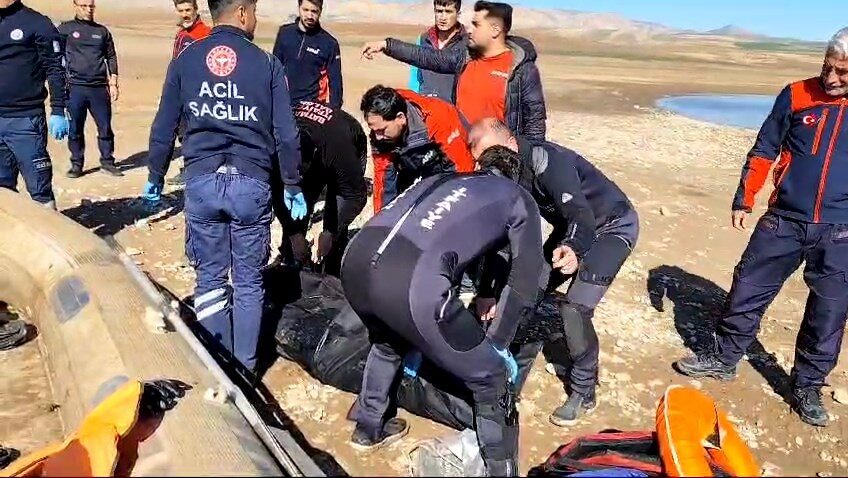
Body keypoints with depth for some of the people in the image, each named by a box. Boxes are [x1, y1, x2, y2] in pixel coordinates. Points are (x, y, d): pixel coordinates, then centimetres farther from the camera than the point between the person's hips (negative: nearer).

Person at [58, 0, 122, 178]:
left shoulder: (102, 31, 12)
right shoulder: (65, 29, 5)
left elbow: (111, 57, 14)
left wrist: (113, 84, 6)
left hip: (99, 88, 2)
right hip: (75, 88, -2)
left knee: (105, 128, 3)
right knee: (75, 130, 4)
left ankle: (107, 162, 14)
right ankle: (76, 164, 14)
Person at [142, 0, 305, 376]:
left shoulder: (184, 60, 5)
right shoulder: (266, 64, -1)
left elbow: (163, 128, 8)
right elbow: (286, 134, -1)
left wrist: (154, 179, 21)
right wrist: (293, 187, 9)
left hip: (201, 183, 2)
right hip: (250, 183, -2)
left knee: (209, 278, 14)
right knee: (248, 282, 10)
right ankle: (244, 367, 19)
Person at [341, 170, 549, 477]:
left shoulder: (446, 179, 35)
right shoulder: (519, 200, 21)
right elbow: (525, 282, 19)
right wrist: (498, 345, 32)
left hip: (356, 259, 8)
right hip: (411, 281, -7)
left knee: (388, 343, 40)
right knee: (492, 382, 14)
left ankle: (368, 428, 56)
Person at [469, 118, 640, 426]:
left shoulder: (546, 160, -32)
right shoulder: (506, 173, -8)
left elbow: (581, 214, -42)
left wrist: (573, 250, -64)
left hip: (612, 226, -8)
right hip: (573, 229, 8)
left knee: (574, 309, -18)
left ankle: (583, 393, 0)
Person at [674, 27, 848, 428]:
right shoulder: (796, 96, -1)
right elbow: (763, 152, 5)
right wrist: (744, 200, 2)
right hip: (783, 222, 0)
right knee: (747, 292, 6)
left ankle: (807, 387, 24)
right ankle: (723, 358, 25)